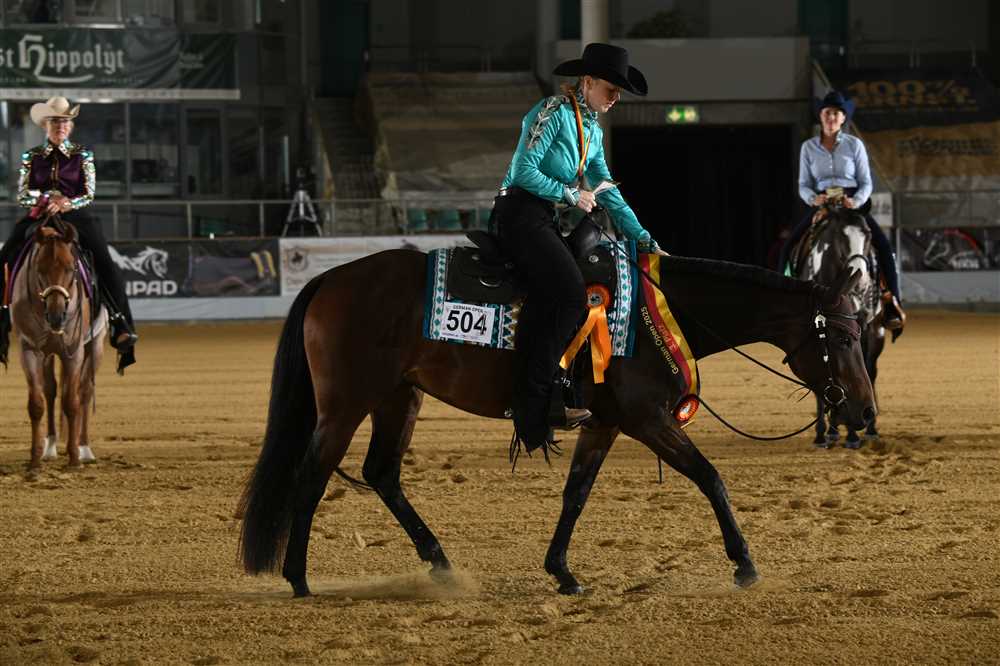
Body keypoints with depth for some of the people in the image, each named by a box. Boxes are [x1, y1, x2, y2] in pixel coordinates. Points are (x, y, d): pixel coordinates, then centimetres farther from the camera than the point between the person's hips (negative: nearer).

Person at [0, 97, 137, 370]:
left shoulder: (82, 156, 9)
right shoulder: (31, 158, 12)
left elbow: (89, 195, 3)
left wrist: (67, 203, -18)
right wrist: (48, 198, -12)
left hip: (75, 216, -1)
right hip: (38, 218, 1)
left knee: (106, 266, -23)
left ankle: (122, 327, -23)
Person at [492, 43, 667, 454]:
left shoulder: (592, 130, 19)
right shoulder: (554, 113, -9)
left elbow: (607, 192, 21)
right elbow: (524, 171, -15)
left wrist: (644, 239, 14)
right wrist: (571, 195, -9)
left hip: (543, 219, 10)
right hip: (520, 213, -10)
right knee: (569, 293, -24)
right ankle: (535, 403, -27)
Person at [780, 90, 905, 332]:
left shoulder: (854, 145, 2)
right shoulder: (809, 148, 6)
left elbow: (866, 183, 2)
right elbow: (804, 185, 6)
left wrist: (855, 201, -19)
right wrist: (813, 199, -17)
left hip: (854, 204, -2)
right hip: (821, 205, 2)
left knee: (883, 245, -24)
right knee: (789, 247, -18)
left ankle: (893, 305, -22)